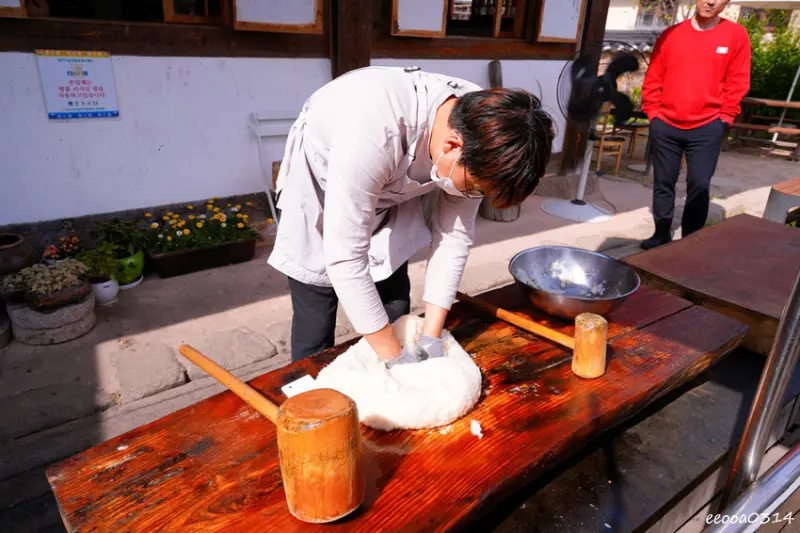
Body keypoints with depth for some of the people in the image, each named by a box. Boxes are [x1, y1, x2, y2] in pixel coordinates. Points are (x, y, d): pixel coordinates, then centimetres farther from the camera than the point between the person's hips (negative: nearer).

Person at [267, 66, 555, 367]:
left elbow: (454, 234, -15)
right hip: (318, 198, -4)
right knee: (315, 337, -2)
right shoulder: (372, 132, -42)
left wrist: (431, 337, -17)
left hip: (388, 194, 5)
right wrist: (394, 356, -30)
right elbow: (344, 258, -37)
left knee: (396, 322, 6)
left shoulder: (477, 126, -23)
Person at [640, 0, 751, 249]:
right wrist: (653, 112, 2)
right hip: (665, 125, 2)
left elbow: (737, 83, 3)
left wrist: (723, 117, -2)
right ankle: (661, 234, 20)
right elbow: (653, 78, 7)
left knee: (699, 186, -1)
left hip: (707, 128, -1)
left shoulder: (736, 35, 3)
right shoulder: (670, 34, 5)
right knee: (663, 183, 7)